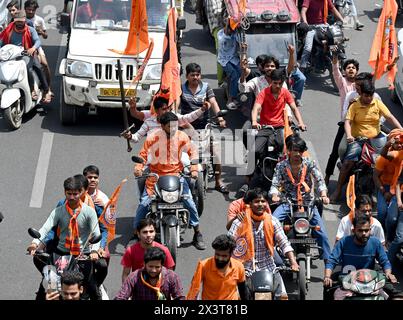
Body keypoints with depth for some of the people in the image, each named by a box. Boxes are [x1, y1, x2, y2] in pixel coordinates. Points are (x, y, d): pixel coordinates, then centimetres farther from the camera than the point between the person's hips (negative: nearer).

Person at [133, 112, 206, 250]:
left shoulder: (182, 137, -3)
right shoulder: (153, 138, -7)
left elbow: (192, 152, 6)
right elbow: (143, 154, -2)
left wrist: (194, 169, -6)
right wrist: (138, 168, -18)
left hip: (176, 174, 1)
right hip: (155, 175, -1)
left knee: (189, 201, -10)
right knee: (144, 203, -11)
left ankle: (197, 234, 6)